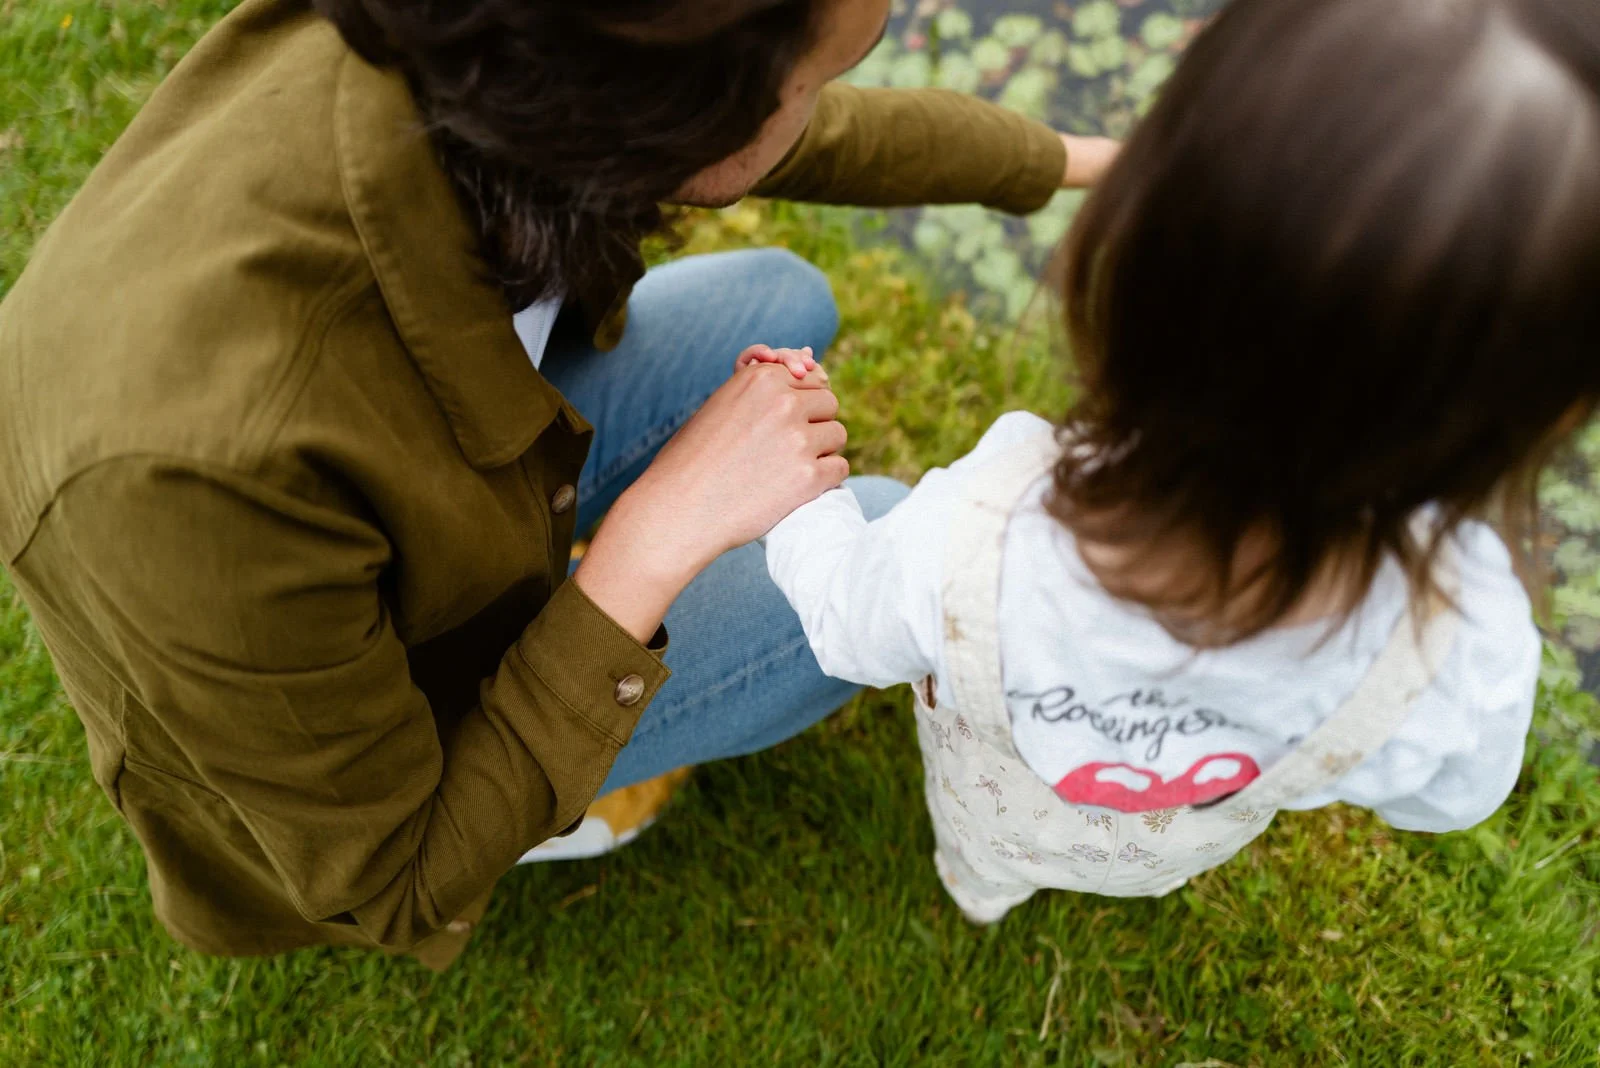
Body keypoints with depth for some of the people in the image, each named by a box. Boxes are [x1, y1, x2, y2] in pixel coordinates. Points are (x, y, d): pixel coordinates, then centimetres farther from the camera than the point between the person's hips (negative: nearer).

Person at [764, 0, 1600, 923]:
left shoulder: (967, 556, -48)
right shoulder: (1470, 648, -44)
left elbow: (850, 629, -22)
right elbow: (1446, 797, -18)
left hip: (989, 819, -1)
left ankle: (985, 885, 71)